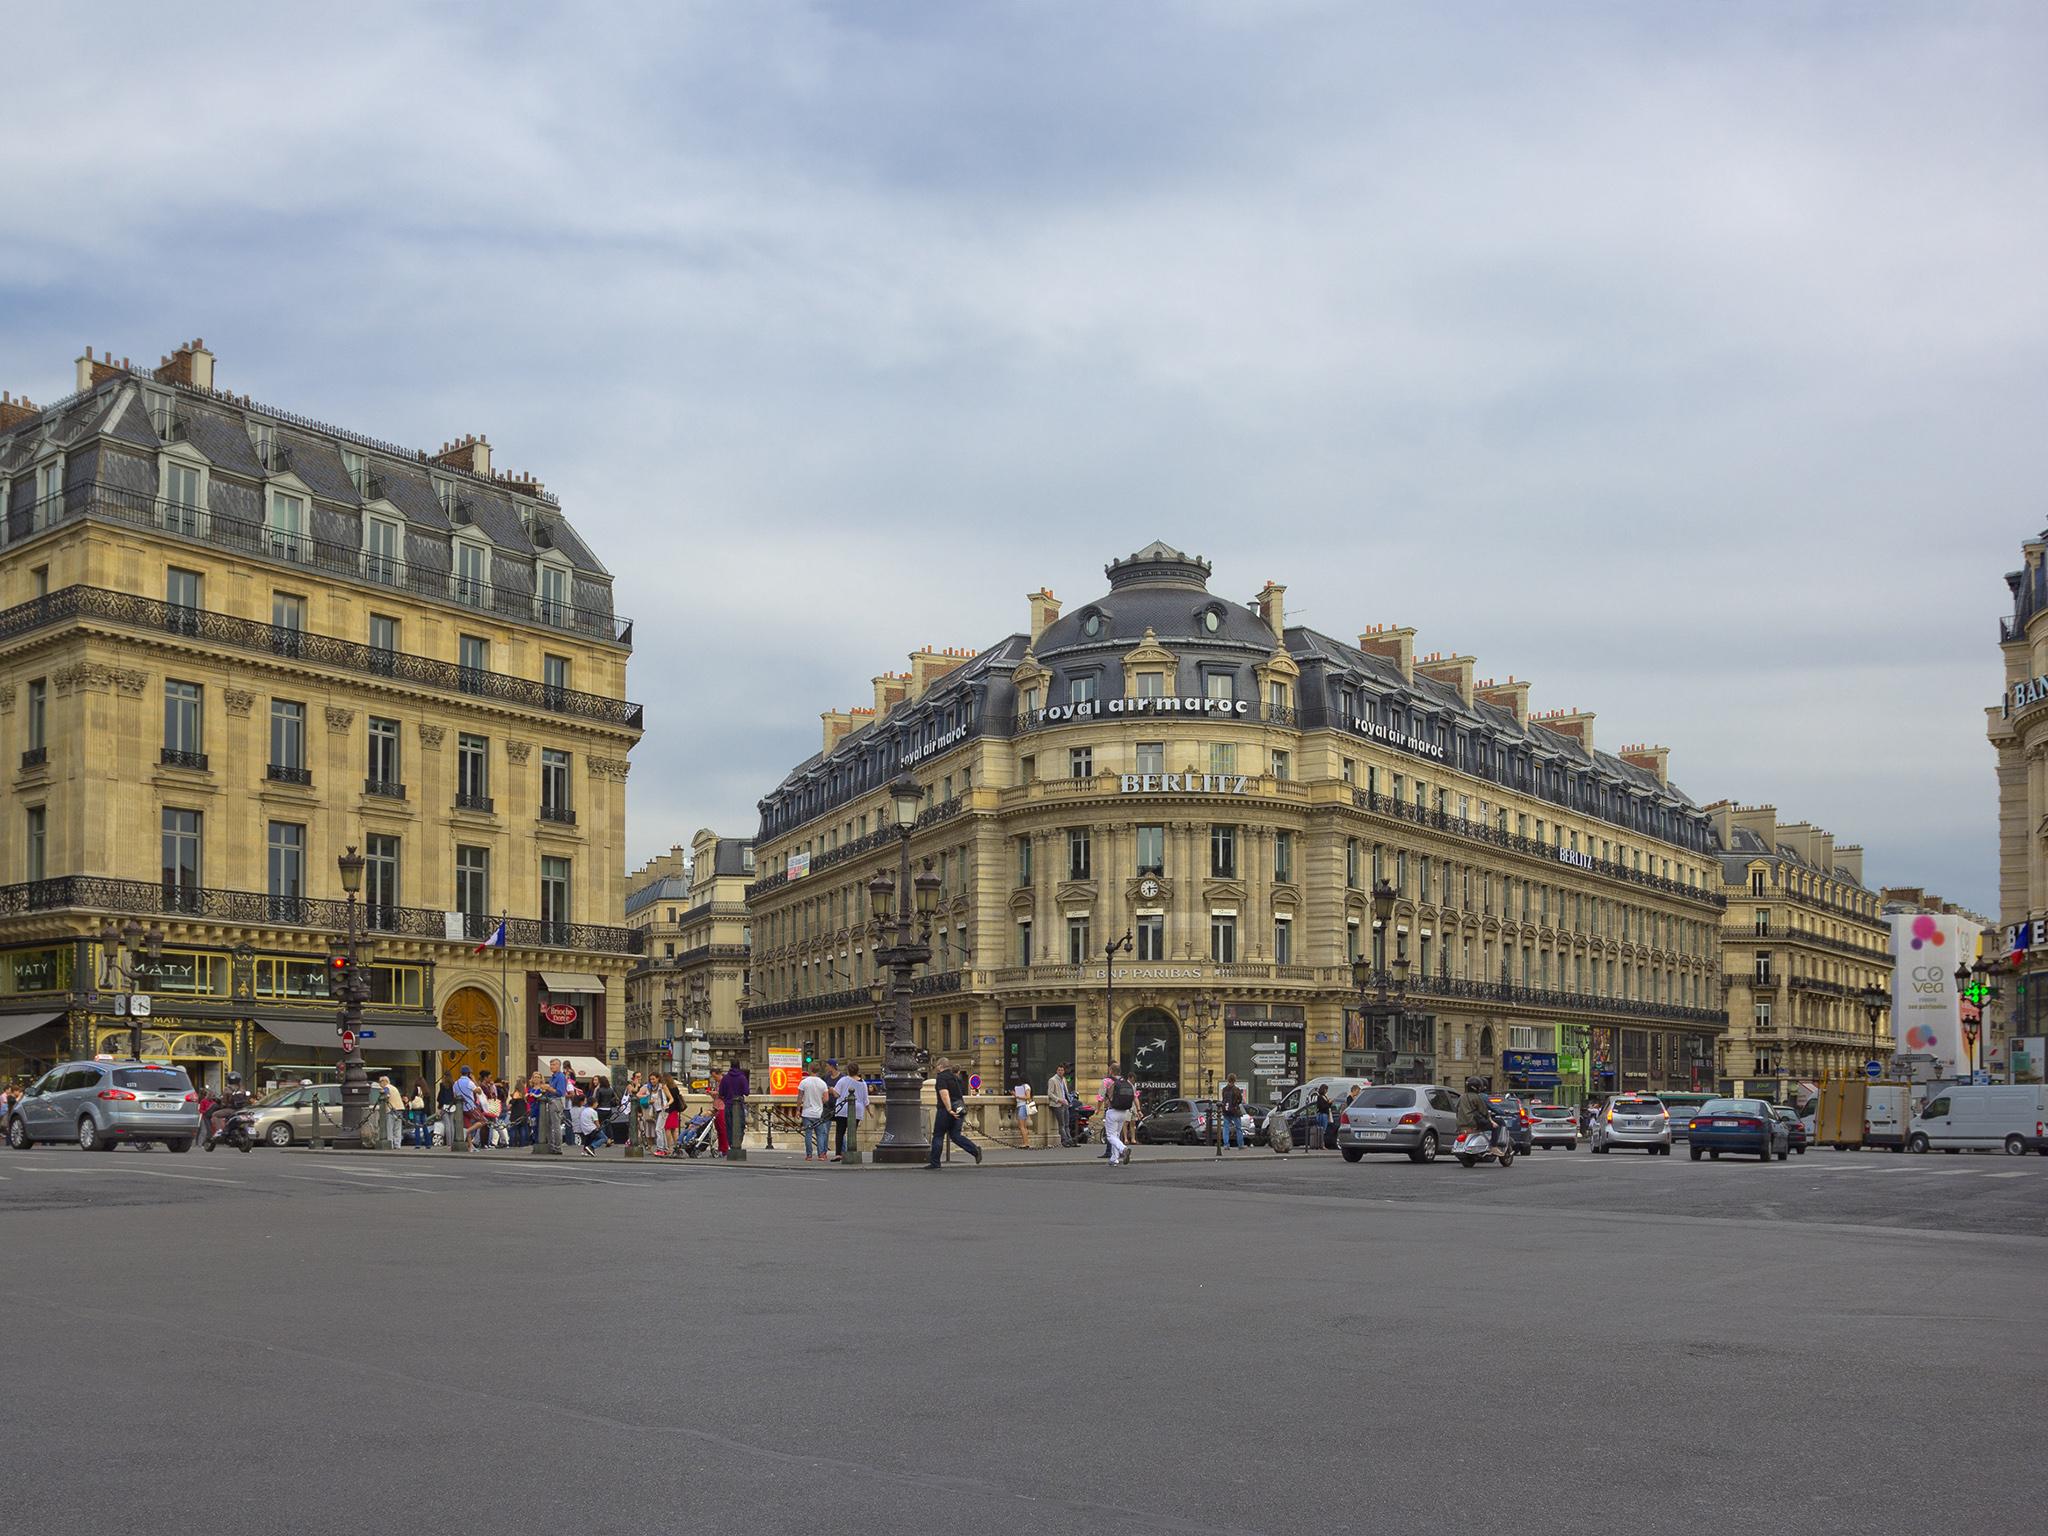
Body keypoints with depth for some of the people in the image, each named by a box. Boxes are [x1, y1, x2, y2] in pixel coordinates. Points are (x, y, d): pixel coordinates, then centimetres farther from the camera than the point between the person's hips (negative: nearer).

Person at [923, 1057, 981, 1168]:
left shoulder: (941, 1077, -9)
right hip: (959, 1108, 7)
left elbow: (944, 1093, -22)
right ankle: (975, 1150, -9)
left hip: (946, 1110, -7)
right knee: (955, 1135, 9)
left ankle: (934, 1162, 6)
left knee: (938, 1136, 3)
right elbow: (962, 1094, 24)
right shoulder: (956, 1077, 16)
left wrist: (949, 1110, -25)